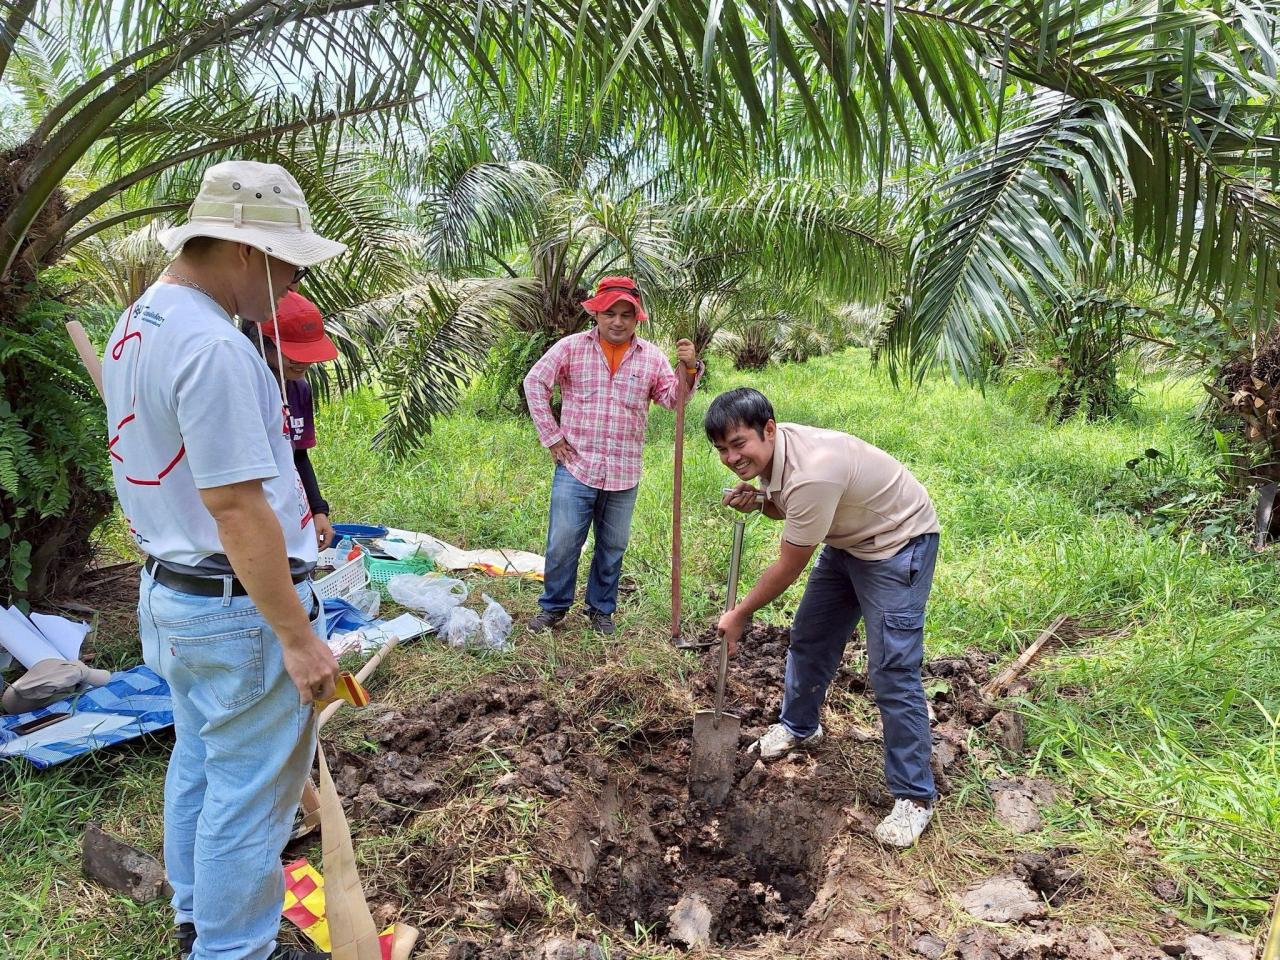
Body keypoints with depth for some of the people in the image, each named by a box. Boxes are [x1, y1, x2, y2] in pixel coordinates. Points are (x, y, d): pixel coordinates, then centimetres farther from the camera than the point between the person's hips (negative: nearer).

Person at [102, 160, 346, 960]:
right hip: (239, 609, -10)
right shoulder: (213, 347, -24)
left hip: (170, 592, 10)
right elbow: (235, 507, -26)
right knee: (250, 794, 6)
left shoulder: (137, 324, 8)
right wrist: (297, 636, -22)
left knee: (200, 765, 24)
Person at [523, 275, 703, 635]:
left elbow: (673, 399, -1)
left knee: (612, 547, 14)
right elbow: (535, 383, 1)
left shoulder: (651, 356, 3)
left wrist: (688, 369, -20)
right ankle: (553, 607, 23)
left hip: (624, 474, 2)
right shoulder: (571, 347, -3)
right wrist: (550, 436, -2)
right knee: (562, 544, 3)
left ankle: (601, 610, 31)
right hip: (575, 467, -2)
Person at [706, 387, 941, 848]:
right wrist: (757, 500, -12)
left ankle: (914, 796, 1)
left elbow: (789, 566, -26)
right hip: (847, 540, 9)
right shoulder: (770, 450, -10)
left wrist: (740, 614, -12)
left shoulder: (811, 473, -37)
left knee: (892, 670, -12)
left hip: (898, 542, -9)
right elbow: (788, 507, 11)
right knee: (808, 638, 16)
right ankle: (799, 727, 40)